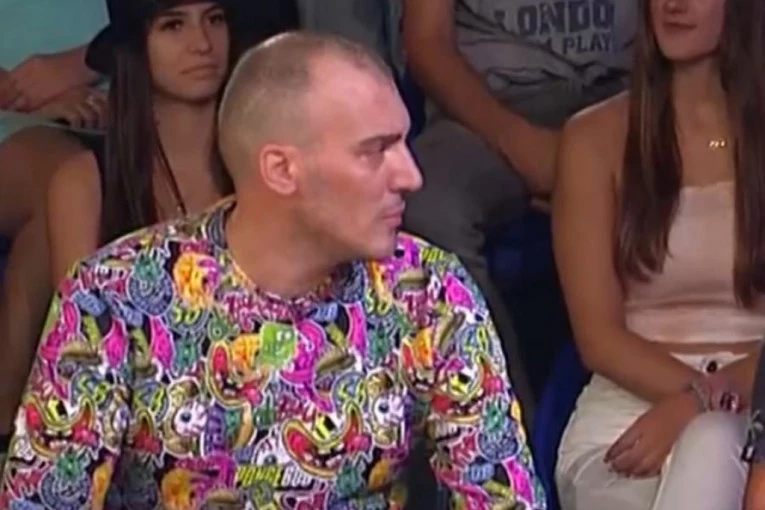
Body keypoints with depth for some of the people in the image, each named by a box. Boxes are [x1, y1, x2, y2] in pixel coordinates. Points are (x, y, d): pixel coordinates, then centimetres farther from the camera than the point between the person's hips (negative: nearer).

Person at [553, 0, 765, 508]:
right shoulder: (597, 139, 7)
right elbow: (598, 337, 2)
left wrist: (697, 408, -17)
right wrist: (706, 395, -14)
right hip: (632, 401, 0)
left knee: (710, 452, -36)